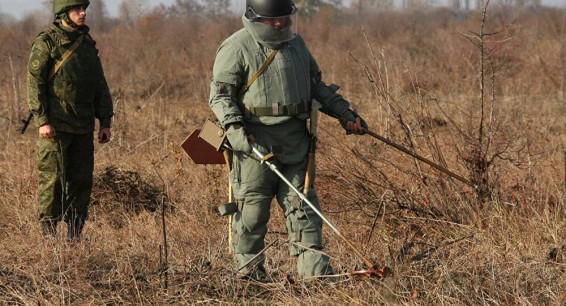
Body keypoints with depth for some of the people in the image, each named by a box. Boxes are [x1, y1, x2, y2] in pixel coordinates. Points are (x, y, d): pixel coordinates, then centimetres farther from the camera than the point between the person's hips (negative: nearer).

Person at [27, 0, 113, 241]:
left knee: (82, 180, 6)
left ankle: (75, 234, 13)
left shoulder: (87, 43, 13)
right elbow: (35, 83, -11)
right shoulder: (46, 43, -6)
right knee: (53, 178, -5)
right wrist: (42, 121, -17)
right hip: (55, 126, -6)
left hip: (83, 127, 6)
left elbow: (100, 85, 16)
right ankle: (49, 234, 0)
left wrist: (105, 122, 10)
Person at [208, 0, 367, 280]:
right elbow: (220, 94, -8)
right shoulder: (237, 48, -5)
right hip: (255, 142, -5)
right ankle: (249, 272, 10)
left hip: (295, 142, 5)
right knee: (252, 211, -1)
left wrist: (344, 113, 17)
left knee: (303, 208, 3)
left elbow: (316, 85, 25)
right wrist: (236, 129, -21)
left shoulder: (296, 43, 15)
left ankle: (315, 272, 3)